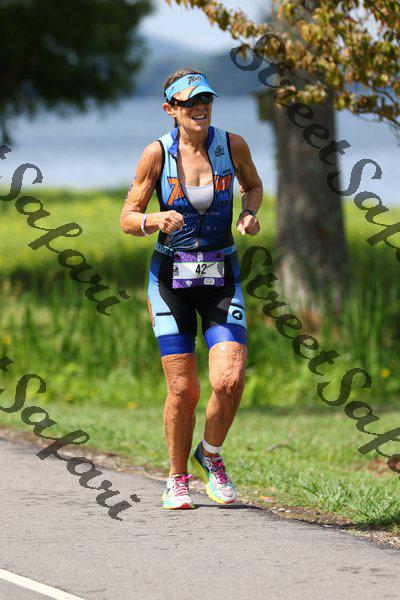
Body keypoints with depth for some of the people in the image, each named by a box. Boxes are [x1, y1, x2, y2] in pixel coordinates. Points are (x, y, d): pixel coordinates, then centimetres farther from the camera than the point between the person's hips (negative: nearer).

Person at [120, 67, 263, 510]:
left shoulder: (232, 145, -3)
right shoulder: (157, 153, -7)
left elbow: (253, 186, 18)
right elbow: (128, 219, -2)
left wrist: (250, 215, -3)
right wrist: (155, 220, -23)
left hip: (221, 278, 1)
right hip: (171, 277, -1)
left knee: (229, 381, -15)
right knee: (183, 389, -4)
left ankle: (210, 456, 14)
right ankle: (178, 478, 19)